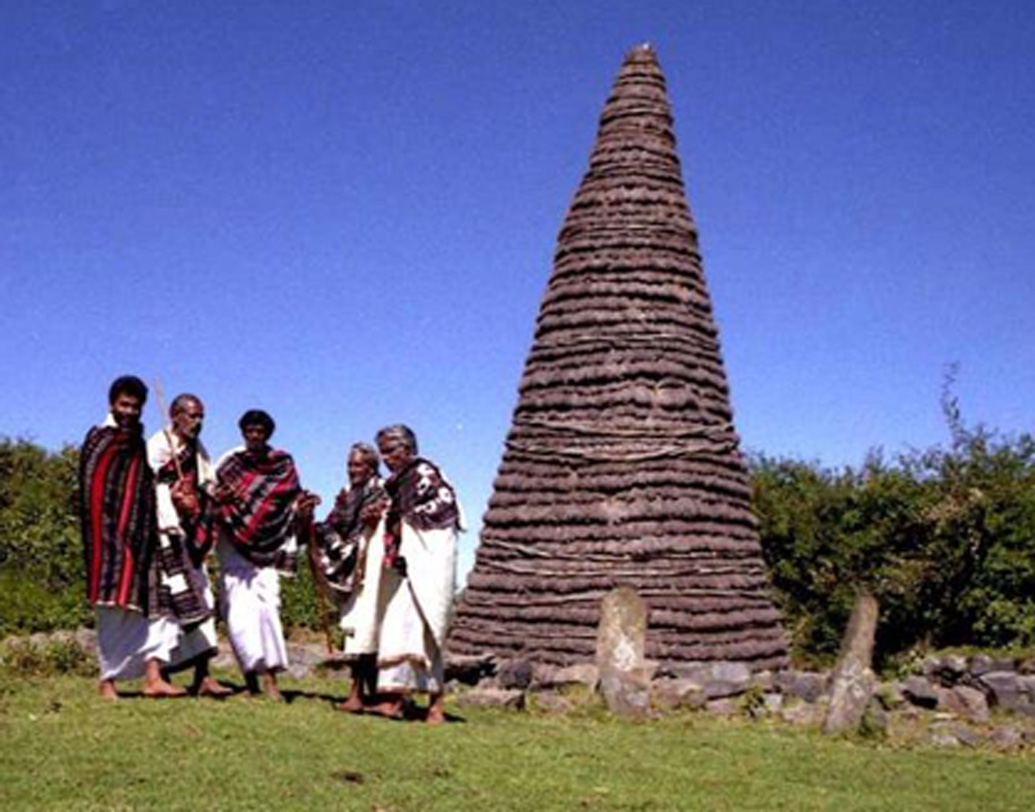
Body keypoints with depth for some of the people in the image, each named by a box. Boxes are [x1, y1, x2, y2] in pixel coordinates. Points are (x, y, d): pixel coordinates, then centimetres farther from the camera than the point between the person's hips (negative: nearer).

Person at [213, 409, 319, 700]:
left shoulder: (284, 465, 5)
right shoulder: (229, 462, 3)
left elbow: (294, 503, 9)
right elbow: (212, 498, 6)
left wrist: (305, 506, -12)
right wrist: (220, 497, -16)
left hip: (268, 545, 0)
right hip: (234, 543, 0)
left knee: (267, 602, -11)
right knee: (239, 605, -6)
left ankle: (269, 674, -14)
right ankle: (251, 675, -3)